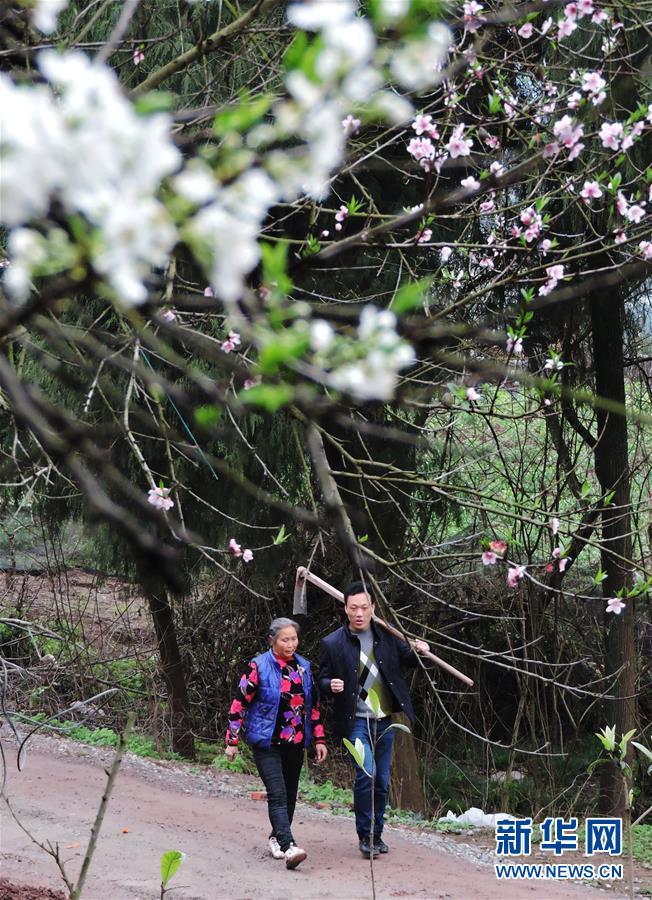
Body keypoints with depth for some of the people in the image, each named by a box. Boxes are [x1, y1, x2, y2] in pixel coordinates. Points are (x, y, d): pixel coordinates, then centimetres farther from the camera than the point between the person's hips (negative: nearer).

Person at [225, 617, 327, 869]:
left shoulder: (304, 667, 7)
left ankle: (277, 838, 28)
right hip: (267, 743, -6)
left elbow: (314, 705, 16)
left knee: (290, 794, 11)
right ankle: (289, 847, -26)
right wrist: (232, 741, -7)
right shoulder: (258, 667, -9)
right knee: (277, 795, -16)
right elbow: (239, 704, -7)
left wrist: (319, 739, 13)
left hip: (295, 743, 6)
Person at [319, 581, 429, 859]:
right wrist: (331, 685, -21)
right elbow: (323, 680, 2)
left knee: (382, 781, 10)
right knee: (365, 773, -19)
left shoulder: (386, 635, 2)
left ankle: (376, 834, 25)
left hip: (384, 720, 4)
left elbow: (406, 658, 17)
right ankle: (364, 835, -5)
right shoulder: (333, 643, -6)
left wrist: (419, 651, -4)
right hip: (356, 721, -4)